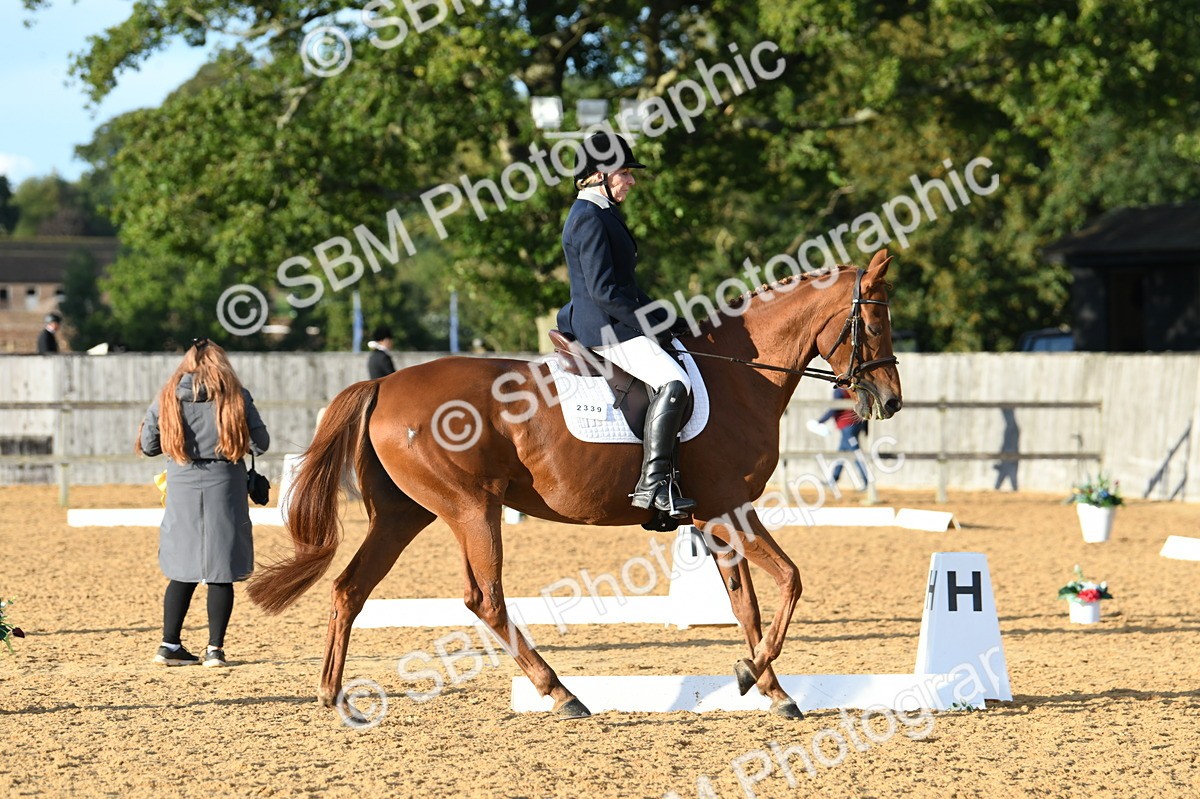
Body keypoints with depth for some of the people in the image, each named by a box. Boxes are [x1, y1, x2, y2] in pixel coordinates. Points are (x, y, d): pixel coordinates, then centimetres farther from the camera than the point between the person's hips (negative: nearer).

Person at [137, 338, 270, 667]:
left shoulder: (167, 397, 1)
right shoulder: (236, 397, -4)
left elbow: (147, 445, 6)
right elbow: (261, 443, -3)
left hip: (181, 489, 2)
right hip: (223, 487, -2)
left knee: (183, 570, 12)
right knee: (220, 573, 4)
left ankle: (170, 645, 11)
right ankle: (215, 649, 2)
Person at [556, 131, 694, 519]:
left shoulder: (603, 215, 18)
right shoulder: (589, 218, -15)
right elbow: (603, 289, -22)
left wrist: (664, 320, 14)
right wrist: (653, 322, -15)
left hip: (612, 323, 11)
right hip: (605, 329, -11)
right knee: (673, 383, -26)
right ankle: (652, 483, -29)